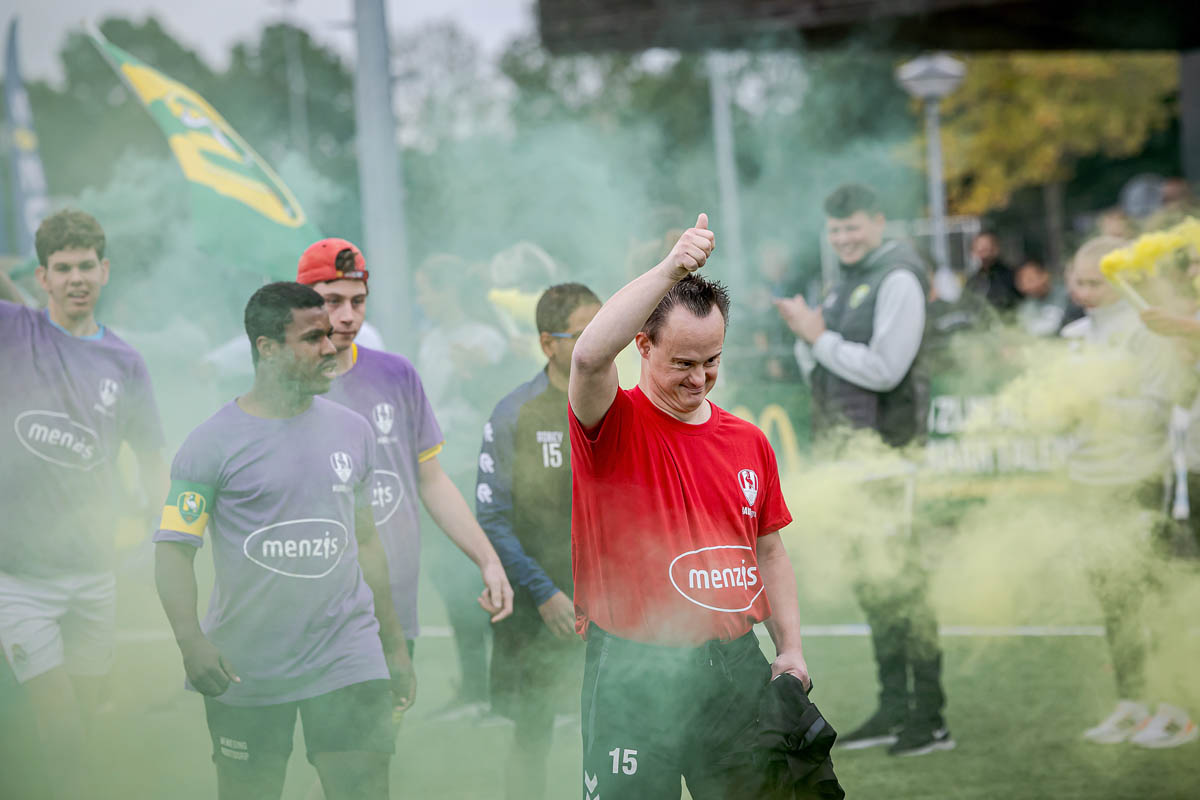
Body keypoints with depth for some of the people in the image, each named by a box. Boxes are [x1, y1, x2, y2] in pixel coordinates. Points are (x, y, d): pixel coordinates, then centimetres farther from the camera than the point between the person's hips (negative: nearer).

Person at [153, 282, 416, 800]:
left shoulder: (353, 431, 10)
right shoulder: (214, 443, -5)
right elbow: (173, 549, -8)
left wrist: (395, 646, 17)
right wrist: (191, 642, -23)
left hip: (346, 661, 3)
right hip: (245, 674, -3)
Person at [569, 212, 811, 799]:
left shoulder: (749, 442, 11)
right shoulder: (616, 426, -6)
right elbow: (589, 355, -28)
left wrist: (791, 649, 9)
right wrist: (670, 270, -32)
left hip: (735, 665, 5)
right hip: (633, 670, -5)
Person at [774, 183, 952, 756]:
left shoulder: (898, 280, -11)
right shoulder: (847, 282, 17)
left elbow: (884, 369, -20)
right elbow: (817, 369, 18)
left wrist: (818, 336, -15)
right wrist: (806, 337, -2)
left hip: (885, 448, -9)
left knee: (898, 579, -9)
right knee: (869, 581, 13)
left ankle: (930, 719, -5)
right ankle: (894, 709, 21)